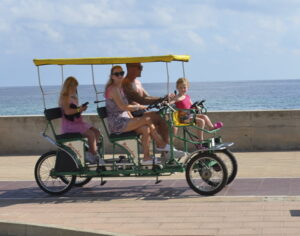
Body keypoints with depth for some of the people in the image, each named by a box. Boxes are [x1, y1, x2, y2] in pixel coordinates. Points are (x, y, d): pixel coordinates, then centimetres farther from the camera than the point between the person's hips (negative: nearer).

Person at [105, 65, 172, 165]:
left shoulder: (120, 88, 18)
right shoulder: (113, 89, -13)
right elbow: (122, 107, -23)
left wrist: (133, 120, 12)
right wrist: (138, 107, -13)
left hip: (123, 121, 9)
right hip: (117, 123, -9)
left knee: (146, 129, -13)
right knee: (147, 119, -17)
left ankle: (146, 157, -10)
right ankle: (161, 144, -4)